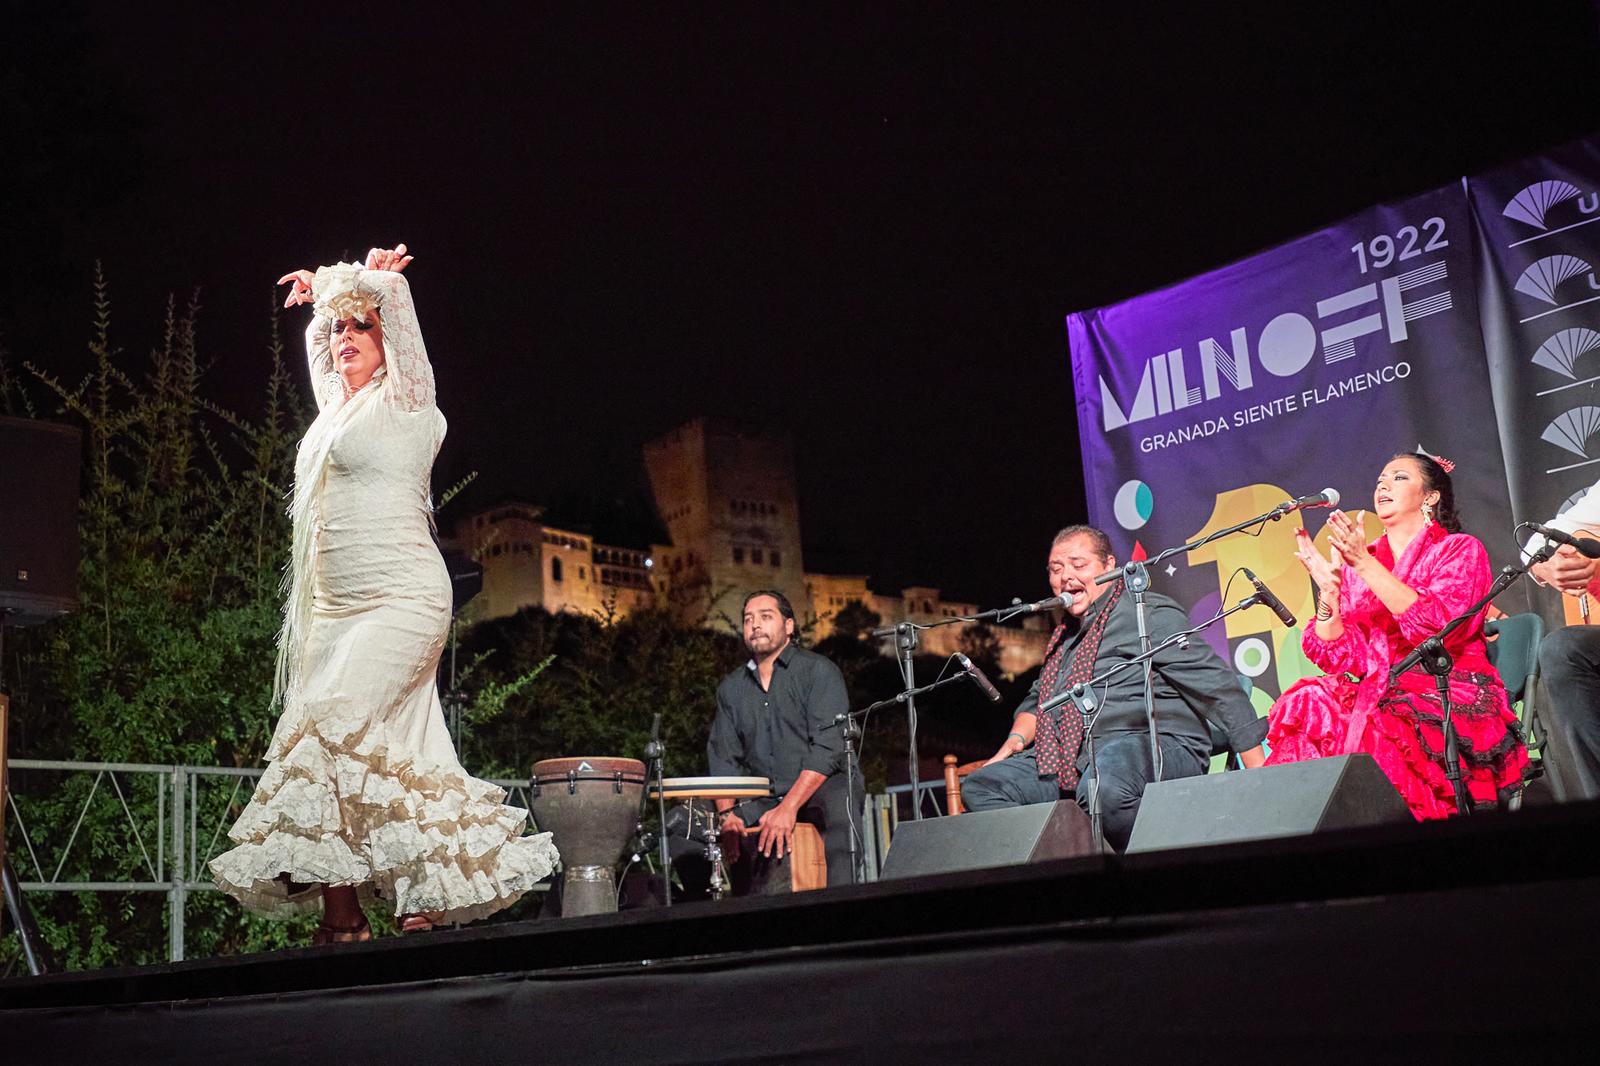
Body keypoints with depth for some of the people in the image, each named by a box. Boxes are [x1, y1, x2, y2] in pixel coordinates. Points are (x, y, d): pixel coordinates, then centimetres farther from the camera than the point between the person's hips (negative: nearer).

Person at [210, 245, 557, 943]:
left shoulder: (406, 402, 0)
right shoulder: (338, 409, 20)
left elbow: (391, 289, -5)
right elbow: (319, 338, 40)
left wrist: (373, 282, 12)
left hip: (399, 602, -8)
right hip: (334, 609, 8)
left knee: (333, 724, -21)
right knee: (397, 758, 1)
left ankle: (342, 917, -19)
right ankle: (427, 905, 0)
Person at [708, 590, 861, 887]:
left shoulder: (817, 671, -4)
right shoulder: (732, 688, 14)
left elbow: (828, 748, -15)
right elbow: (723, 758, 10)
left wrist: (789, 808, -25)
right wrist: (727, 812, -10)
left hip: (818, 787, -5)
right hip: (761, 797, 5)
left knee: (841, 803, -38)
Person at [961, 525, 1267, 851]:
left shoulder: (1147, 613, 0)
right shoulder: (1065, 635, 25)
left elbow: (1219, 686, -6)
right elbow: (1036, 700, 37)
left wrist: (1259, 778, -11)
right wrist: (1017, 739, 12)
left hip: (1155, 746, -8)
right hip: (1071, 763, 8)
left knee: (1102, 787, -41)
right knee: (980, 787, -7)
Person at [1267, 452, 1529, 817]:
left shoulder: (1461, 550, 6)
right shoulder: (1356, 564, 16)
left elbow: (1439, 626, -15)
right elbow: (1340, 659, 7)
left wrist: (1366, 565, -17)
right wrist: (1328, 588, -8)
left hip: (1450, 700, -4)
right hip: (1375, 696, 4)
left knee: (1378, 735, -35)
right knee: (1307, 704, -27)